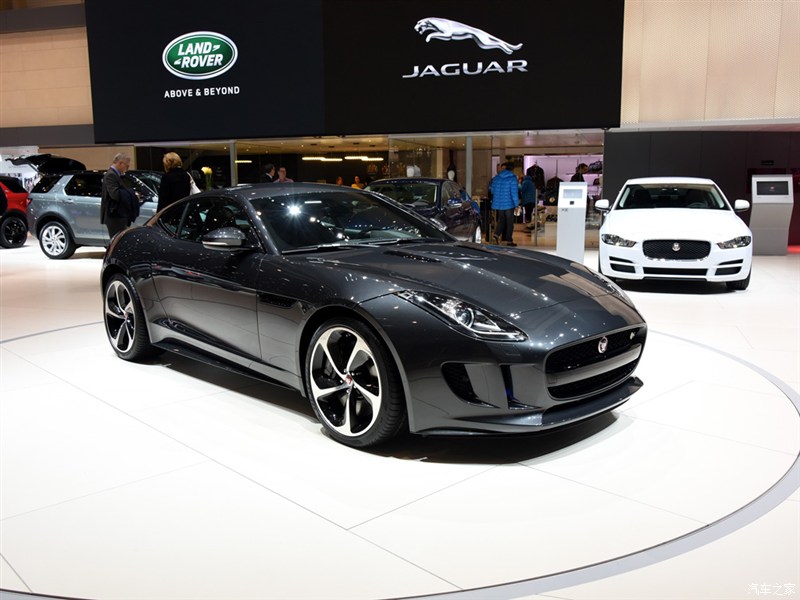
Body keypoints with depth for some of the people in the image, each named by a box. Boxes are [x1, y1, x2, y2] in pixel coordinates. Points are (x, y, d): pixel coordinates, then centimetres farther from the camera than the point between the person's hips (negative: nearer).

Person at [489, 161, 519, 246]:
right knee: (509, 222, 5)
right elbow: (514, 192, -14)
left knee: (501, 220, 18)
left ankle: (497, 234, -2)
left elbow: (492, 189, 12)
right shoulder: (512, 178, -12)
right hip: (509, 204, -5)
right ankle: (509, 240, 6)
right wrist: (516, 203, -8)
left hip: (498, 203, 5)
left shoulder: (496, 177, 5)